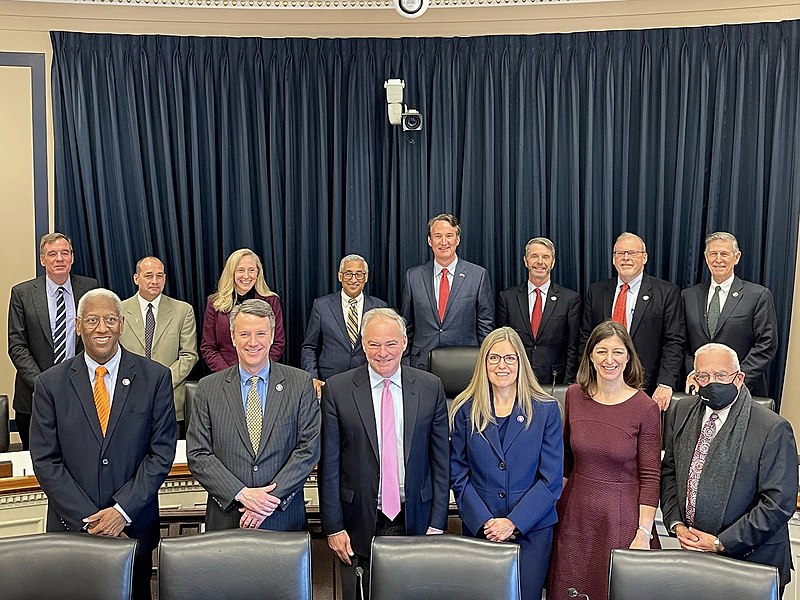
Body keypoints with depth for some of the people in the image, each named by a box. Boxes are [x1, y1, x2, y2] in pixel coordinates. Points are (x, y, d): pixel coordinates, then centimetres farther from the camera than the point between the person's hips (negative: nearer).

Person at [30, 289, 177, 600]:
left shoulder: (155, 377, -4)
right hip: (71, 526, 1)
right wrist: (88, 520, -11)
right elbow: (45, 460, -4)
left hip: (134, 526, 0)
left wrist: (123, 510, -13)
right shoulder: (50, 383, -2)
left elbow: (162, 452, -5)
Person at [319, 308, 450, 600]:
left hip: (414, 521, 1)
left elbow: (440, 460, 2)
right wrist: (333, 527, -4)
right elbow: (329, 465, -3)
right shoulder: (337, 390, -5)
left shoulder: (430, 387, -1)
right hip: (359, 524, -1)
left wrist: (437, 524, 0)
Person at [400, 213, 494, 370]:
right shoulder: (413, 276, 5)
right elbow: (407, 326, 10)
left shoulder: (478, 275, 0)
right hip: (422, 365, 1)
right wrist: (405, 366, 7)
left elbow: (486, 326, 3)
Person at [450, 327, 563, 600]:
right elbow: (459, 475, 0)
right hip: (478, 528, 1)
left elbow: (551, 479, -5)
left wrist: (513, 522, -13)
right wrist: (484, 521, -11)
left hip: (532, 528, -1)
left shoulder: (546, 410, -3)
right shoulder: (465, 410, 0)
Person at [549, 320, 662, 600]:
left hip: (622, 516, -3)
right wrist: (562, 495, 12)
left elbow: (650, 477, -8)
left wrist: (644, 532, -10)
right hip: (576, 513, 3)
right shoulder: (574, 395, -2)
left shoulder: (646, 408, -11)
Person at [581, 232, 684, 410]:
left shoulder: (667, 293, 0)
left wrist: (665, 384, -16)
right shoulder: (596, 291, 10)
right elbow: (586, 338, 10)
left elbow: (674, 342, -5)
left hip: (648, 390, -2)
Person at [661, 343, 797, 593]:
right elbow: (669, 472, 11)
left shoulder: (773, 429, -14)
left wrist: (721, 543, -15)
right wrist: (676, 523, -3)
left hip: (751, 560, -4)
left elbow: (778, 503, -16)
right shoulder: (680, 414, 1)